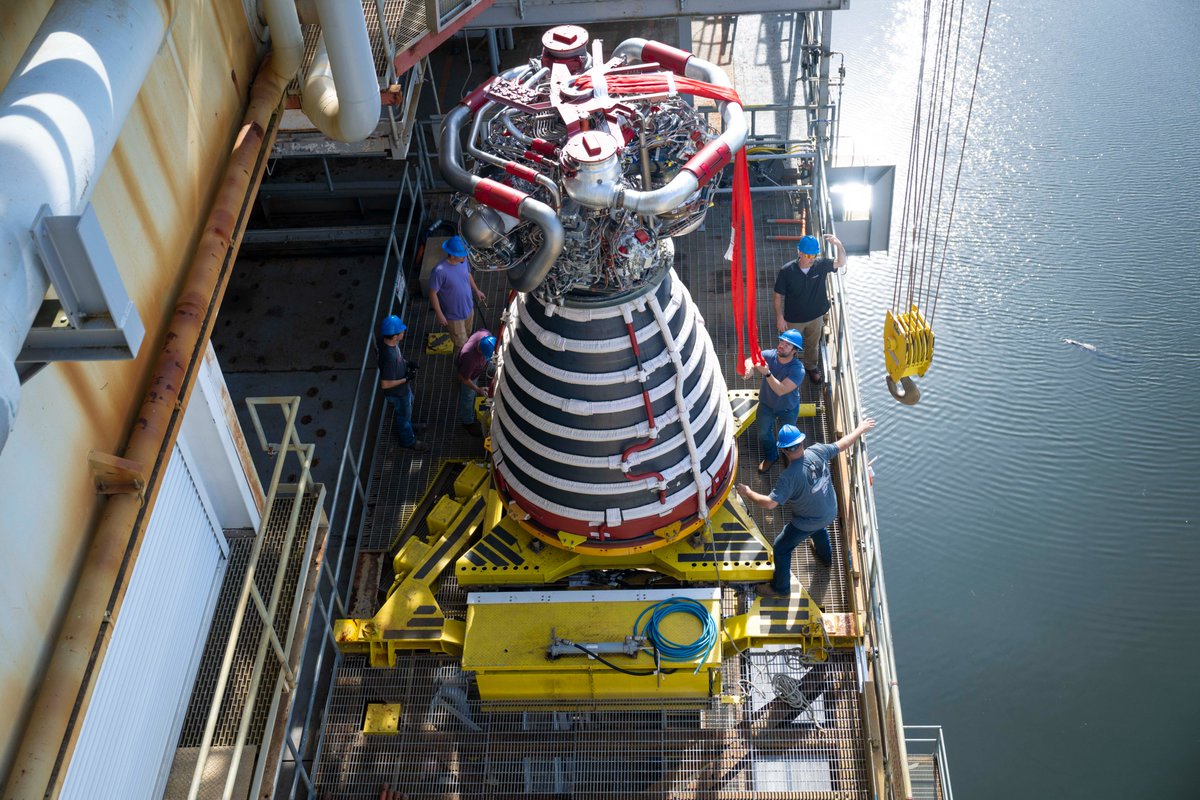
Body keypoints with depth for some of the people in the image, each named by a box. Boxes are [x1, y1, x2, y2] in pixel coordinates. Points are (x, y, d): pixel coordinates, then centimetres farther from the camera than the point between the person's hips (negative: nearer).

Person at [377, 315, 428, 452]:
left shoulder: (384, 340, -20)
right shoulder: (390, 358, -45)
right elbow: (385, 384, -35)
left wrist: (405, 363, 0)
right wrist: (406, 379, -23)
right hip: (397, 392, -8)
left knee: (409, 403, 34)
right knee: (404, 414, 20)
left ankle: (405, 428, 61)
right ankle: (408, 440, 47)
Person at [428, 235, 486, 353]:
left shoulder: (463, 260, -15)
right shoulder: (440, 271, -35)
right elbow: (432, 293, -24)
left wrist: (476, 290, 19)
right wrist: (439, 315, -18)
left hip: (468, 307, 6)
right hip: (453, 314, -6)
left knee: (466, 334, 31)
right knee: (461, 343, 12)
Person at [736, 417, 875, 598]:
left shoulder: (789, 476, -37)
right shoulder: (817, 452, -21)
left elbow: (770, 503, -37)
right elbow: (841, 444, -4)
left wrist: (747, 493, -21)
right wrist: (860, 429, 13)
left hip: (807, 523, -6)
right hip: (831, 512, 6)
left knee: (781, 549, 15)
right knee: (819, 528, 41)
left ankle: (781, 588, 31)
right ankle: (826, 556, 68)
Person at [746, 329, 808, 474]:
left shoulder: (798, 369, -35)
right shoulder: (768, 355, -25)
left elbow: (781, 390, -42)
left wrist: (767, 373, -55)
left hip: (788, 408, -3)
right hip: (766, 404, 3)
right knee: (764, 434, 20)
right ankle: (771, 456, 51)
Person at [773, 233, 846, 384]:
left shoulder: (821, 265, -18)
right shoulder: (786, 271, -25)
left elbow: (841, 263, -19)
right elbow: (778, 295, -16)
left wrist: (839, 245, -38)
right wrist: (780, 318, -13)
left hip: (815, 317, 3)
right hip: (793, 319, -3)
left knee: (812, 345, 27)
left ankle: (811, 367, 54)